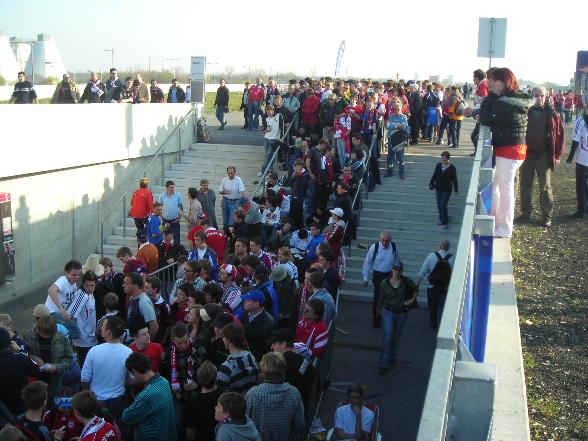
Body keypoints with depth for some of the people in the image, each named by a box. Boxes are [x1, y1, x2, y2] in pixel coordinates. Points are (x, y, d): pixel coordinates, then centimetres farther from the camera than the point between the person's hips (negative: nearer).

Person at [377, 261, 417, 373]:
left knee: (396, 337, 15)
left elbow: (415, 289, 11)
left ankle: (392, 358, 36)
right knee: (388, 337, -11)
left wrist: (412, 300, -1)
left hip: (401, 313, 2)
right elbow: (381, 298, 9)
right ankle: (384, 364, -8)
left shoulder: (406, 282, -8)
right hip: (388, 312, -2)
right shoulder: (384, 283, -8)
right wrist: (378, 308, 21)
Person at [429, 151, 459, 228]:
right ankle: (442, 219, 30)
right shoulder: (438, 165, 2)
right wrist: (431, 184, 1)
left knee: (443, 205, -9)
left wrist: (456, 190, -3)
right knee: (439, 205, 11)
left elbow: (454, 179, -6)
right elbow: (434, 175, 9)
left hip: (447, 190, -5)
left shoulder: (452, 168, -10)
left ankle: (444, 222, 3)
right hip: (438, 189, 5)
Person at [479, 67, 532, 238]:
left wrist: (491, 96, -11)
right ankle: (493, 221, 27)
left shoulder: (505, 103, -20)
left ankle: (504, 229, 7)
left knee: (506, 189, -1)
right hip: (512, 149, 10)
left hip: (508, 151, -10)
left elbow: (485, 120, -16)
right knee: (493, 186, 17)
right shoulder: (519, 99, 11)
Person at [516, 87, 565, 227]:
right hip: (527, 154, 2)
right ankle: (525, 213, 21)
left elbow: (559, 135, -1)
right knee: (525, 185, 9)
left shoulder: (551, 114, -3)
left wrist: (557, 155, -4)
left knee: (545, 187, 4)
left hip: (544, 156, -2)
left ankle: (547, 216, 13)